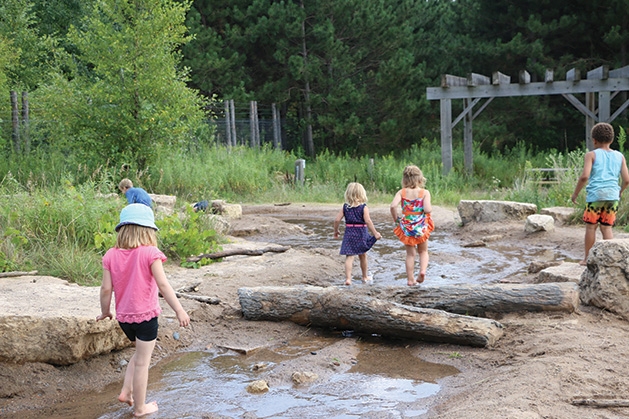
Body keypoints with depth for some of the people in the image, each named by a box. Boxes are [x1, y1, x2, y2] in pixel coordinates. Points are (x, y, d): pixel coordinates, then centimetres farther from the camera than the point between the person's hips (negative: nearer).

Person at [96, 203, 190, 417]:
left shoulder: (111, 255, -1)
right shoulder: (150, 253, -13)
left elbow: (106, 289, -1)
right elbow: (163, 285, -18)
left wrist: (105, 312, 15)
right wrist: (179, 310, -15)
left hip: (124, 317, 5)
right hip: (145, 315, -5)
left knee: (140, 353, 28)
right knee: (142, 362, 6)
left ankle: (126, 392, 20)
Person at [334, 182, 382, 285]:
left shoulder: (345, 207, 0)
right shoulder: (363, 207, -8)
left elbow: (337, 219, -2)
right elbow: (368, 221, -18)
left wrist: (336, 231, 13)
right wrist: (375, 233, -14)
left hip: (349, 233, 1)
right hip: (361, 233, -1)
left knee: (349, 256, -2)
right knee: (363, 256, 17)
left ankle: (348, 278, -16)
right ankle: (365, 276, 34)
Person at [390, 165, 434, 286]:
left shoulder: (402, 192, -6)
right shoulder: (425, 192, -10)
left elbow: (393, 206, -20)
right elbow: (427, 209, -21)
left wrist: (396, 218, -4)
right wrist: (431, 208, 2)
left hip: (406, 226, 1)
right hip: (421, 226, -1)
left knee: (410, 253, 14)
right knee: (423, 251, 19)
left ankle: (410, 279, 15)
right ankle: (423, 269, -6)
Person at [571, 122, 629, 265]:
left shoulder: (591, 155, -1)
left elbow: (584, 176, -13)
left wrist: (575, 193, -2)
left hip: (595, 194, -3)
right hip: (613, 196, 3)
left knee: (591, 226, 7)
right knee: (606, 227, 11)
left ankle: (587, 258, 14)